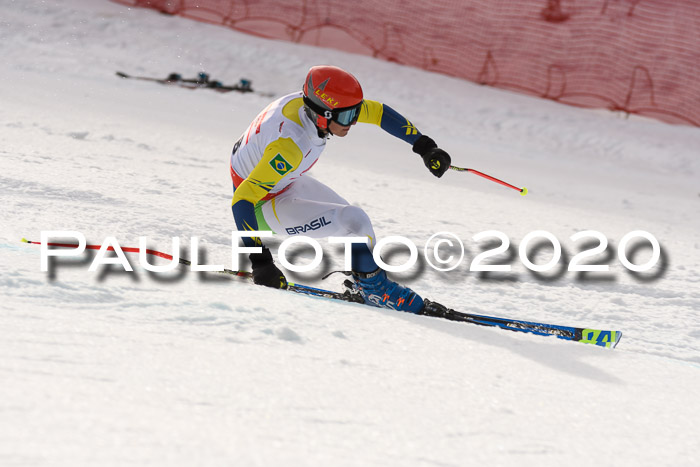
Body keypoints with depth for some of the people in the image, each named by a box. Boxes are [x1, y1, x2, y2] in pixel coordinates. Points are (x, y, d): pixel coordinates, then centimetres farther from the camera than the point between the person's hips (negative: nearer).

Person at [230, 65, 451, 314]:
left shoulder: (316, 101, -18)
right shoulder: (289, 147, -40)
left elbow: (378, 112, -5)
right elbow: (242, 200, -38)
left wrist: (425, 147, -8)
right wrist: (260, 261, -37)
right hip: (261, 204, -9)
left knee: (350, 216, 22)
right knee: (355, 222, -20)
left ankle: (364, 283, 43)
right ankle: (375, 290, 0)